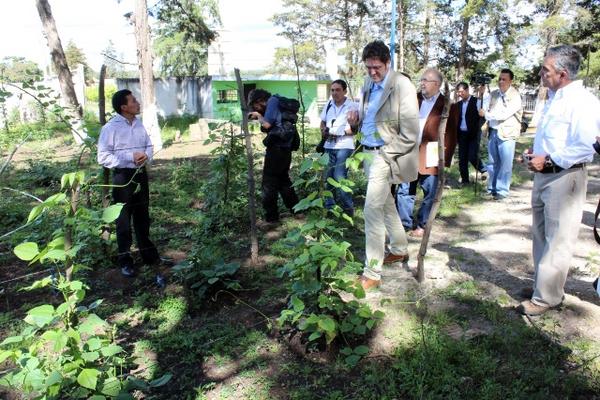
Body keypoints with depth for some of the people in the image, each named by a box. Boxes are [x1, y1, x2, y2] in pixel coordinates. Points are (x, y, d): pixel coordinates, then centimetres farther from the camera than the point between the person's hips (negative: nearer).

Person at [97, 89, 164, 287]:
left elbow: (149, 145, 14)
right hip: (123, 176, -6)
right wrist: (130, 157, -22)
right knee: (124, 220, 5)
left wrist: (146, 155, -10)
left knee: (142, 217, 18)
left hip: (140, 174, 6)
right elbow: (103, 157, -15)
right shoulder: (111, 128, -13)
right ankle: (125, 260, 17)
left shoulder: (139, 124, 5)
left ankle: (147, 253, 32)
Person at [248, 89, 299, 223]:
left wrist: (258, 115, 2)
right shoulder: (277, 102, 19)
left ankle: (271, 216, 5)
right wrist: (258, 117, 8)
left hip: (277, 147, -9)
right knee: (284, 179, 21)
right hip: (285, 147, 9)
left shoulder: (272, 100, -7)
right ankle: (295, 209, 28)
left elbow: (267, 125, -15)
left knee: (269, 182, 0)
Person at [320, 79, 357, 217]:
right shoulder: (329, 104, 10)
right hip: (329, 146, 6)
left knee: (339, 177, -12)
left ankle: (348, 208, 3)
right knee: (329, 177, 11)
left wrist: (340, 132, -19)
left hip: (344, 147, -6)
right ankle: (329, 206, 24)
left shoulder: (352, 106, -8)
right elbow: (323, 122, 20)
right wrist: (323, 131, -1)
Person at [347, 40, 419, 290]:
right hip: (369, 153, 8)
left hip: (385, 156, -8)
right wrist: (357, 117, -1)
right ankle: (400, 249, 40)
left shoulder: (401, 85, -14)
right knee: (386, 205, 20)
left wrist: (385, 155, -16)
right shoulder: (369, 84, 9)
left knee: (372, 210, -12)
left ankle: (372, 273, -4)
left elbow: (410, 133, -15)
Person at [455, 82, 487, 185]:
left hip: (473, 134, -6)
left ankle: (483, 170, 16)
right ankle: (464, 180, 14)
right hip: (462, 134, 6)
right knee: (462, 158, 5)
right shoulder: (459, 104, 12)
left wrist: (477, 128, -21)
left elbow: (482, 117, -10)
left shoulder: (476, 101, -6)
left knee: (472, 156, -12)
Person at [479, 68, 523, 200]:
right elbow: (484, 109, 16)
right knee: (493, 163, 11)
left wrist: (486, 114, -12)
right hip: (492, 132, 5)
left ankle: (502, 190, 6)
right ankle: (491, 188, 20)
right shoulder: (493, 94, 10)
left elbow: (503, 115, -18)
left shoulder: (515, 97, -8)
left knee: (505, 164, -3)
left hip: (506, 134, -5)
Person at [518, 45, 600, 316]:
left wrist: (548, 160, -20)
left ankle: (546, 297, 9)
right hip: (543, 175, 10)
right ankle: (542, 285, 33)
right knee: (541, 235, 18)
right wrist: (536, 154, 9)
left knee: (557, 241, -1)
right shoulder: (554, 98, 13)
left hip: (565, 178, -10)